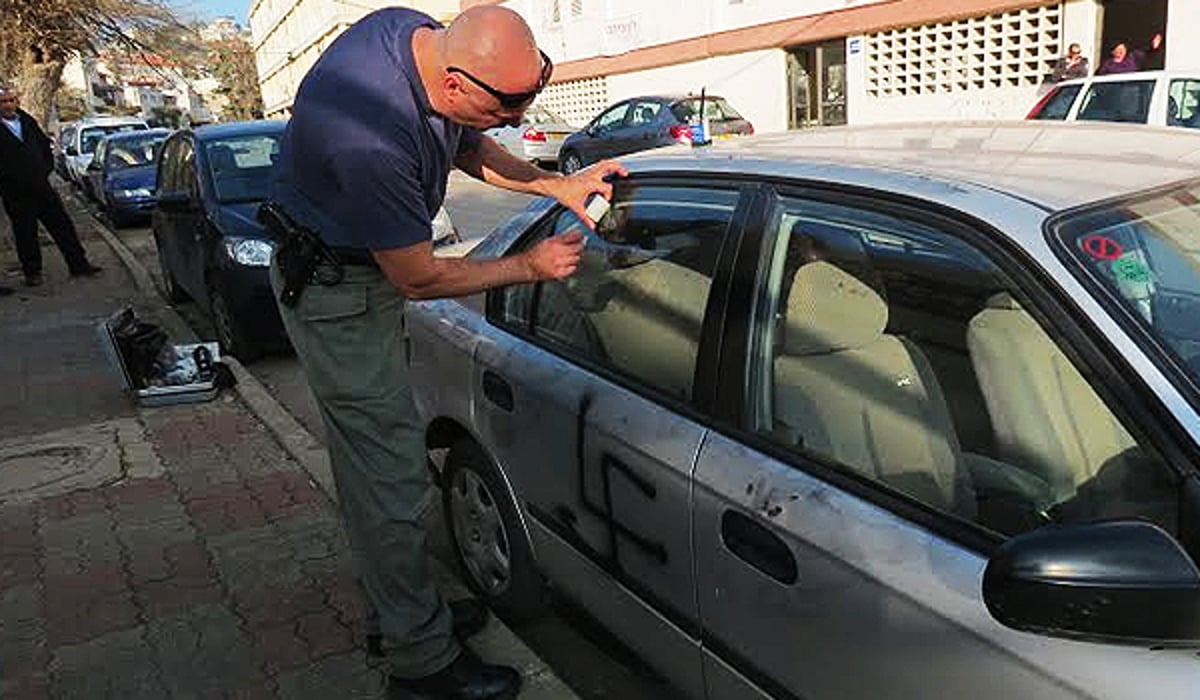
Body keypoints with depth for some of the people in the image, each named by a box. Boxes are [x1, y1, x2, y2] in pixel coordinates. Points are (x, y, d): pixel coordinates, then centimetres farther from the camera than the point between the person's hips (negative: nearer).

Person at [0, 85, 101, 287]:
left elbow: (44, 144, 20)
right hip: (16, 194, -4)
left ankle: (78, 264, 11)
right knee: (25, 234, 6)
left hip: (41, 185, 4)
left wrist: (47, 168, 11)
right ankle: (32, 272, 17)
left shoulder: (27, 121, 8)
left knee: (63, 226, 5)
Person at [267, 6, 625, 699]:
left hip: (368, 264, 9)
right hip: (335, 287, -9)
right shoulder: (370, 133, -35)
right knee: (393, 478, -3)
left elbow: (470, 149, 11)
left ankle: (401, 612, 35)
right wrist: (529, 266, -12)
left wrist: (557, 184, -3)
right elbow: (418, 278, -24)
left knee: (374, 459, 18)